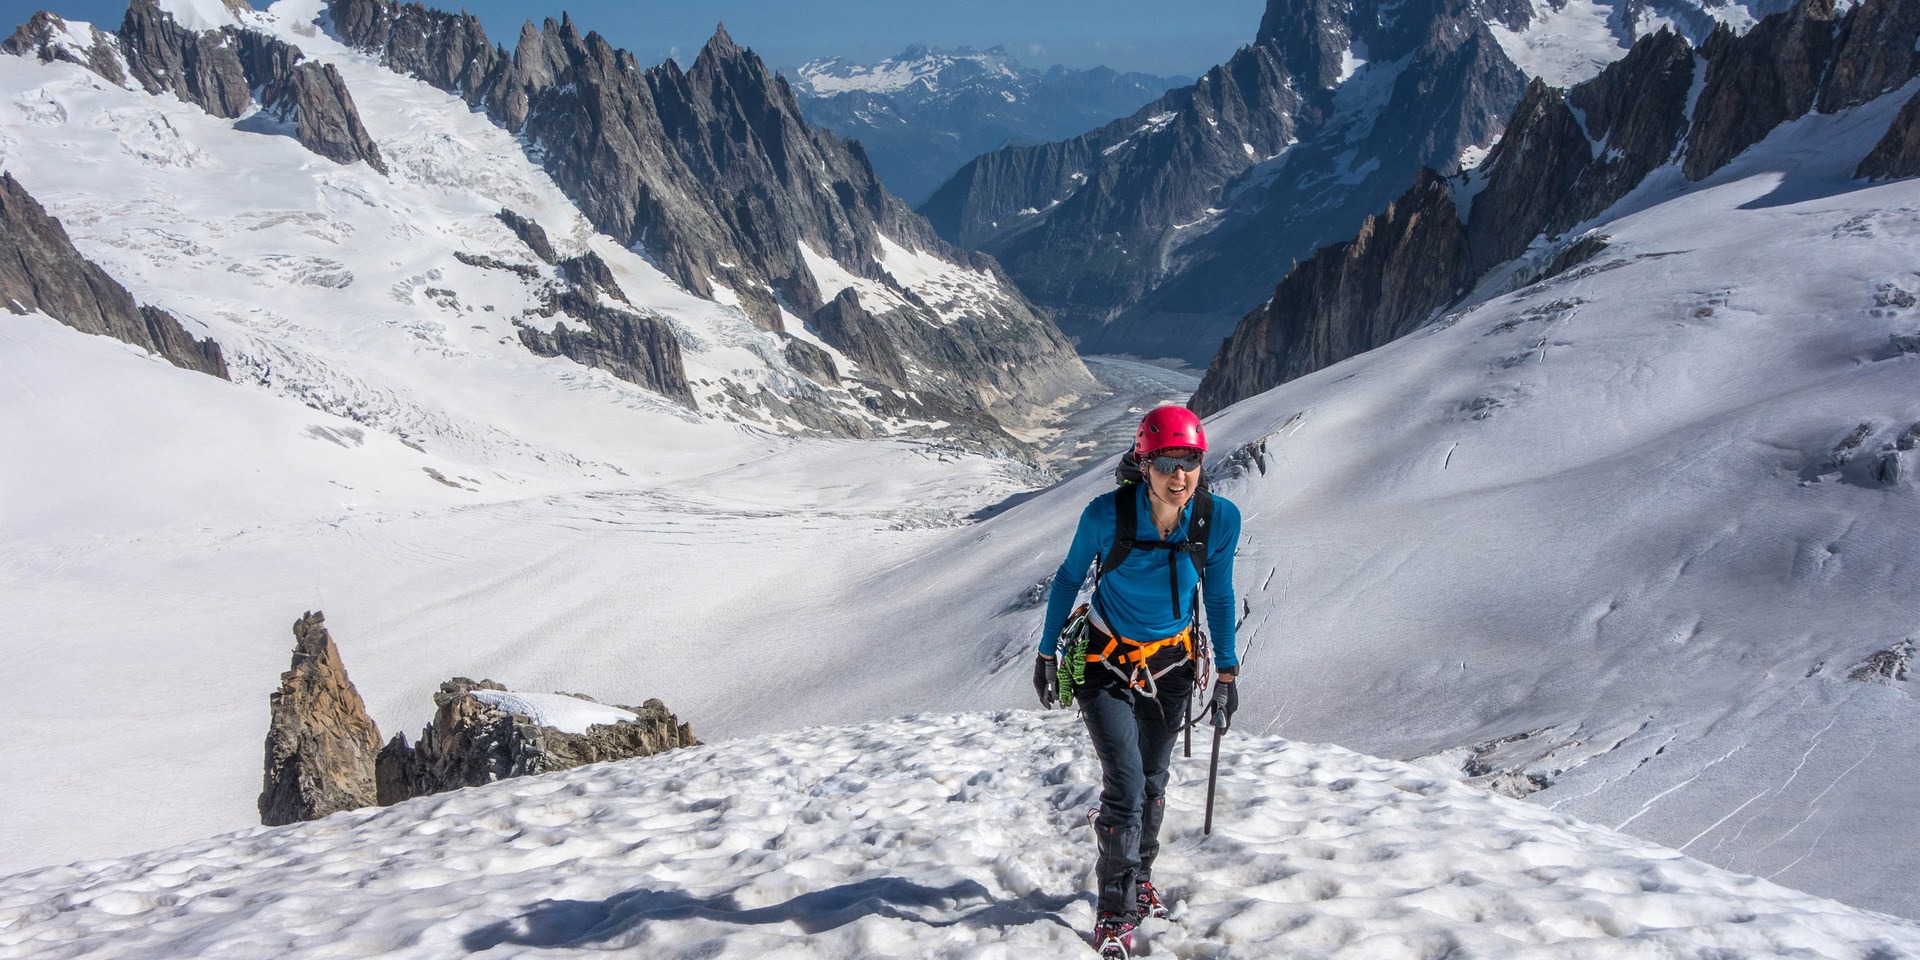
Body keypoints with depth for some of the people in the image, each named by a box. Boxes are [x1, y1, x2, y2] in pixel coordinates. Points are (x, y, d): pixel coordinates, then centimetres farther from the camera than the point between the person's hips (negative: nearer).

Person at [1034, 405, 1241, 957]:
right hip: (1107, 663, -3)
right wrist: (1047, 654, -1)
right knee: (1125, 786, -11)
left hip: (1171, 666, 3)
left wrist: (1227, 670, 3)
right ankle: (1115, 914, 5)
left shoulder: (1220, 519, -17)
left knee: (1153, 782, 17)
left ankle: (1140, 880, 42)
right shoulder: (1107, 514, -24)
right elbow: (1068, 579, -7)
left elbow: (1218, 596, 0)